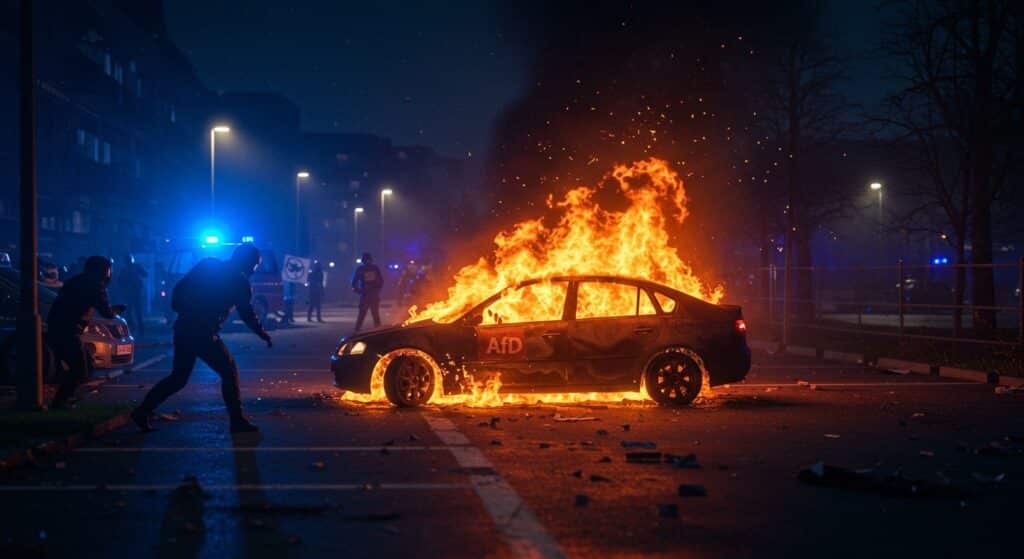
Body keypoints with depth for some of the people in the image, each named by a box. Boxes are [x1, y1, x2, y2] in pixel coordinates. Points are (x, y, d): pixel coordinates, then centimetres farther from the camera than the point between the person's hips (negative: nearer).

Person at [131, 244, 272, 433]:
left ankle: (142, 411, 12)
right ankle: (237, 421, 3)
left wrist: (179, 311, 20)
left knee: (178, 377, 16)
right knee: (229, 372, 6)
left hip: (183, 329, 6)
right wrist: (264, 335, 14)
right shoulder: (240, 283, -3)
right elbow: (247, 315, 1)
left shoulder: (207, 265, 12)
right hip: (204, 334, -6)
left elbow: (179, 288, 11)